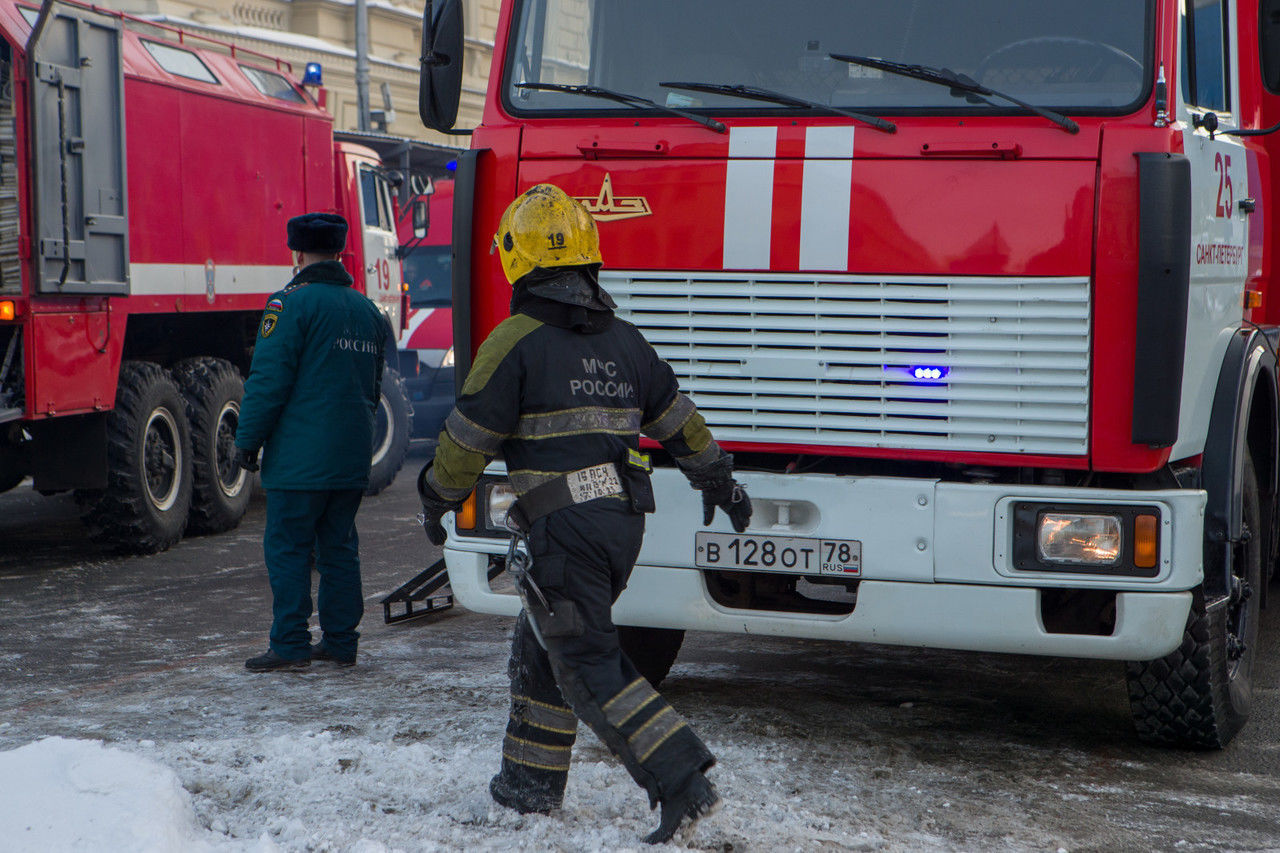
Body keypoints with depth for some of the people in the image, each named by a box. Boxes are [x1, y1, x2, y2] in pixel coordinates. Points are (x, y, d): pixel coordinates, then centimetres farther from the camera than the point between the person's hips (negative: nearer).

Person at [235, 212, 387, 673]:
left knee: (288, 548, -2)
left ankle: (290, 645, -2)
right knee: (339, 546, 13)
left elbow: (269, 380, -14)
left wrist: (247, 440, -6)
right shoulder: (367, 309, 14)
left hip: (300, 457, -7)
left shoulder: (292, 302, -10)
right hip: (353, 459, 7)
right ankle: (340, 640, 16)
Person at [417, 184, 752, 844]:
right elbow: (678, 420, 20)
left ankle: (683, 783, -13)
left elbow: (469, 437, -6)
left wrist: (436, 501, 10)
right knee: (539, 647, 20)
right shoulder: (623, 340, 11)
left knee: (588, 667, -5)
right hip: (624, 520, 8)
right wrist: (718, 480, 34)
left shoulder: (516, 340, -9)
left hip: (565, 528, -7)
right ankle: (532, 782, 28)